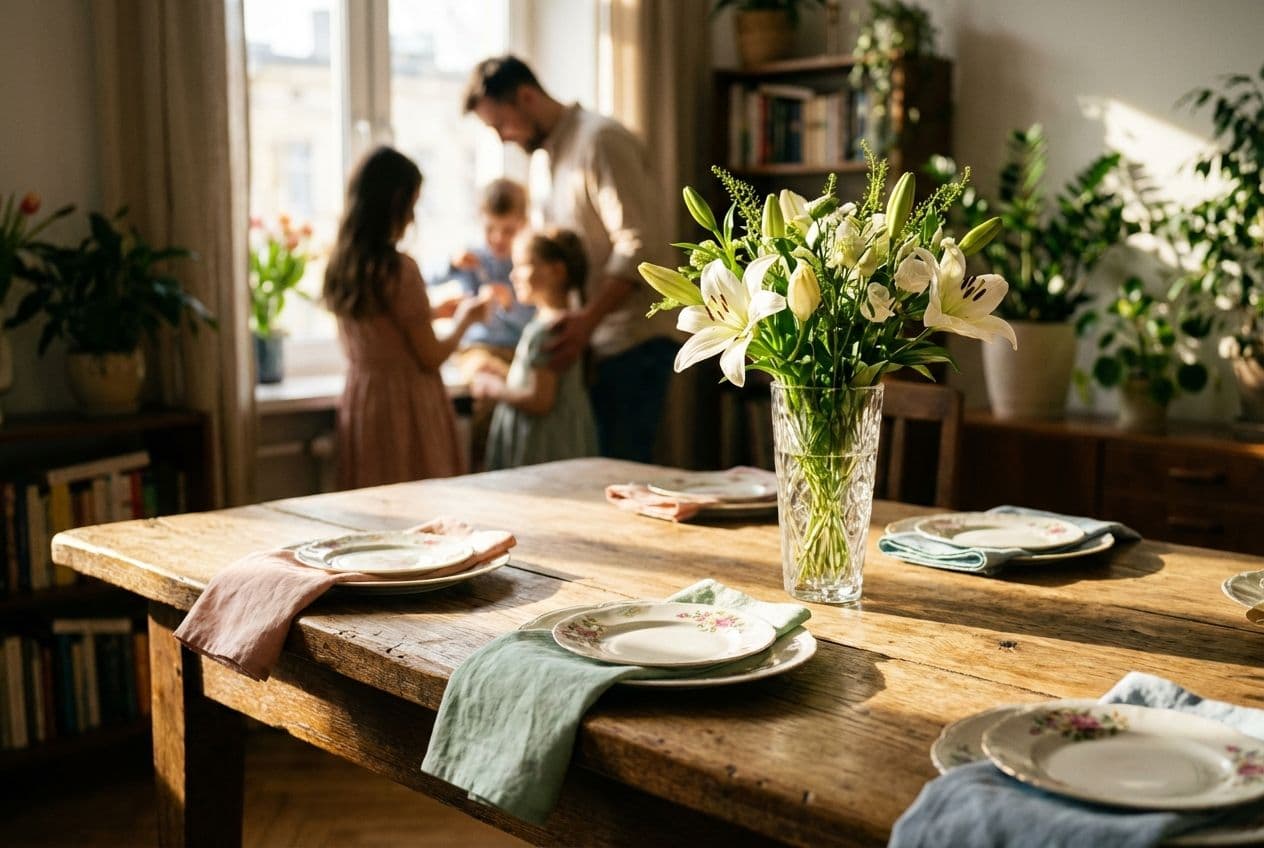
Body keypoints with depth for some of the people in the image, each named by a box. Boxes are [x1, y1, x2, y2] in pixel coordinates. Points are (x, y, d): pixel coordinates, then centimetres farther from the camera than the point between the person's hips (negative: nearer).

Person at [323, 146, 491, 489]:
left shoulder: (340, 265, 5)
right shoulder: (398, 268, -17)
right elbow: (432, 357, -13)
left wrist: (436, 312, 22)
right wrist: (465, 319, 5)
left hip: (359, 399, 8)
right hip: (406, 402, -8)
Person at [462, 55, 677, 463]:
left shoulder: (601, 141, -10)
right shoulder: (557, 152, 19)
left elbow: (639, 248, -19)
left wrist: (588, 319, -25)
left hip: (631, 343, -9)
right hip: (598, 344, 9)